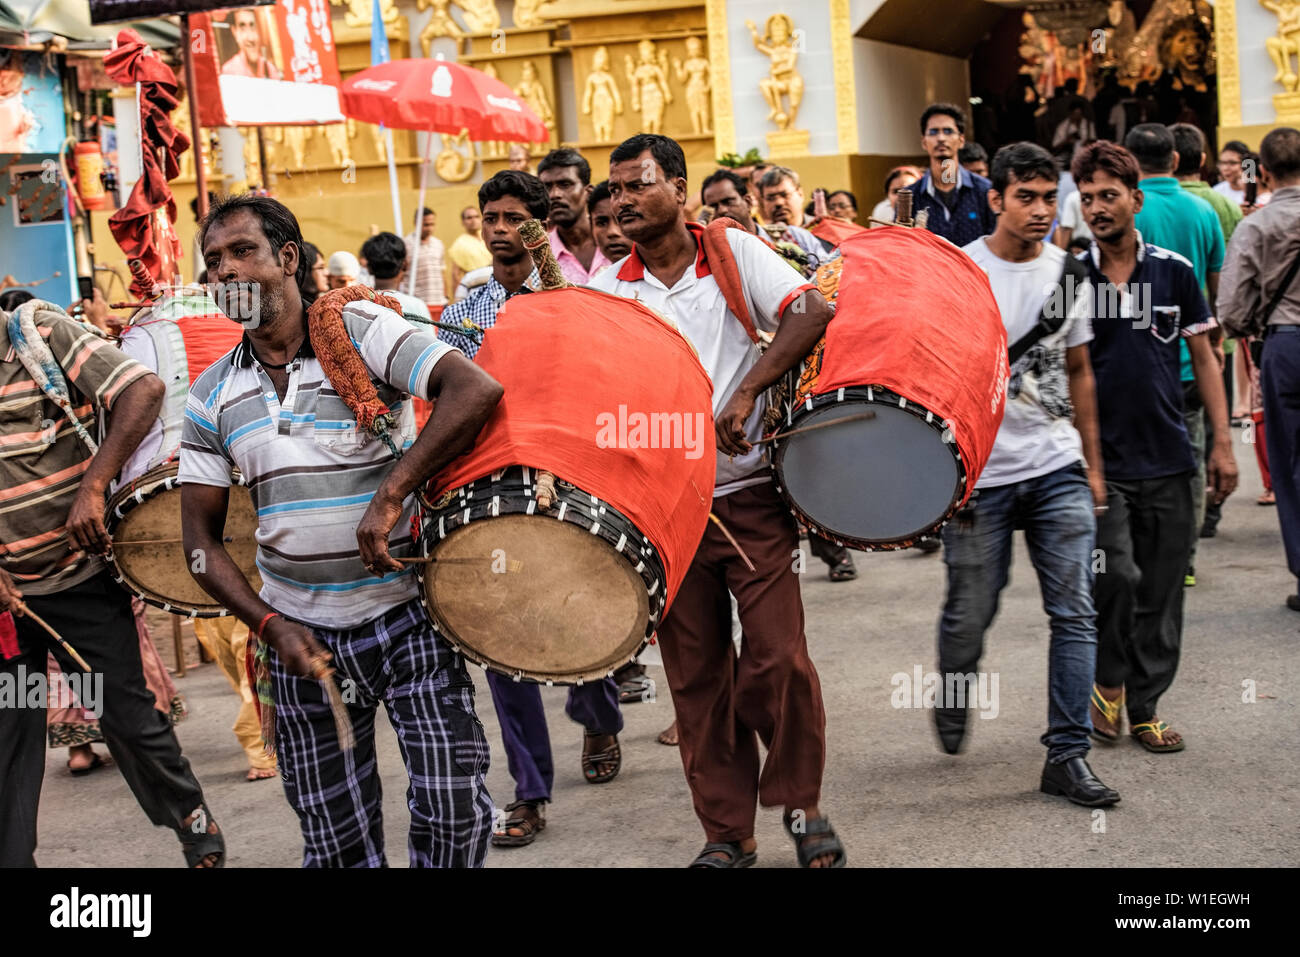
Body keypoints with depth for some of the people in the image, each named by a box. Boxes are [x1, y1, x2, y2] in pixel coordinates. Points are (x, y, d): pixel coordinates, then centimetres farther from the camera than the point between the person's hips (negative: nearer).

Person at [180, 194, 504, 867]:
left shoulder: (362, 333, -7)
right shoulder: (212, 397, 6)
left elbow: (476, 390, -23)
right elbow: (201, 538, 8)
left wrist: (390, 494, -27)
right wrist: (271, 627, -6)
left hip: (406, 616, -4)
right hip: (300, 634, 4)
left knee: (453, 809, -10)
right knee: (334, 839, 8)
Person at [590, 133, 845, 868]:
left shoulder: (734, 253, 0)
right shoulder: (608, 291, 5)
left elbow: (810, 312, -14)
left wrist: (747, 392, -23)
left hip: (750, 493, -2)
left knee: (779, 655, -7)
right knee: (695, 675, 7)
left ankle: (802, 806, 15)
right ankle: (727, 830, 20)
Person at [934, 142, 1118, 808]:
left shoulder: (1068, 273, 8)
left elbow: (1078, 372, 16)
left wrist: (1093, 465, 14)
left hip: (1058, 469, 4)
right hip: (979, 475, -3)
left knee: (1075, 613, -3)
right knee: (970, 611, 7)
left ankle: (1067, 755, 3)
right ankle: (952, 700, 38)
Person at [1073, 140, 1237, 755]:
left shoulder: (1174, 271, 3)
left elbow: (1203, 359, 8)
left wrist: (1222, 443, 2)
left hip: (1167, 458, 2)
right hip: (1099, 461, -2)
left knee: (1161, 589, 6)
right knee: (1116, 573, -15)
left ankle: (1145, 705, 19)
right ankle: (1108, 678, 9)